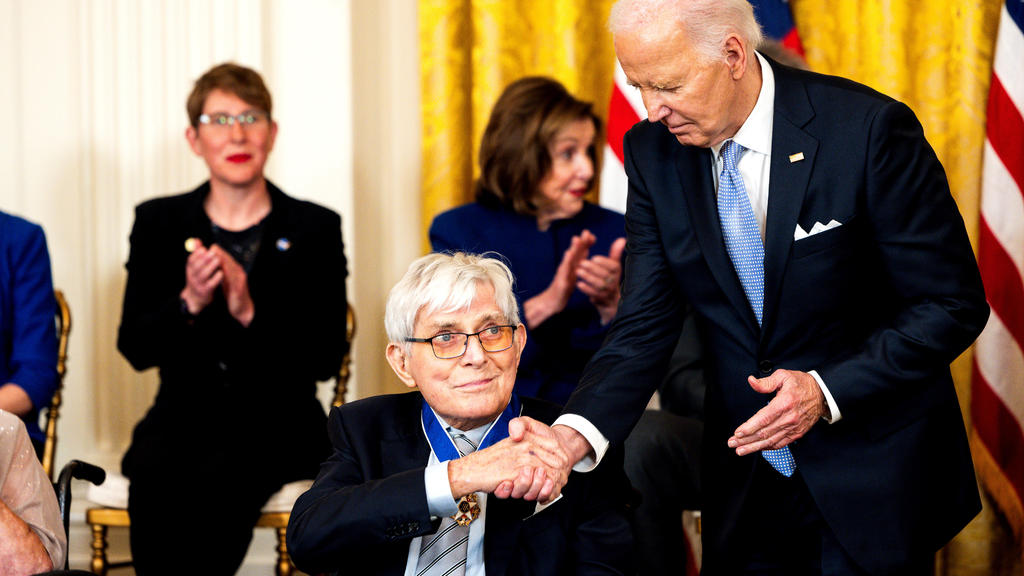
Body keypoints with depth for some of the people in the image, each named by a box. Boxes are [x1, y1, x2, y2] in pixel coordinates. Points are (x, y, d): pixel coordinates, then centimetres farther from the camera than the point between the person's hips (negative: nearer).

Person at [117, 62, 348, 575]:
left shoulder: (315, 229, 5)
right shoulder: (158, 223, 10)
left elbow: (326, 358, -3)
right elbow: (134, 348, 3)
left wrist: (250, 312, -18)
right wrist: (188, 303, -16)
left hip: (277, 422, -2)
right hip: (184, 414, 2)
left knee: (223, 477, -34)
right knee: (152, 476, -32)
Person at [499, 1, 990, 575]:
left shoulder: (869, 130, -18)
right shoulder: (654, 152, -3)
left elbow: (953, 305, -14)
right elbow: (645, 326, -5)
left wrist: (828, 391, -24)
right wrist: (574, 434, -23)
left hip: (874, 481, -4)